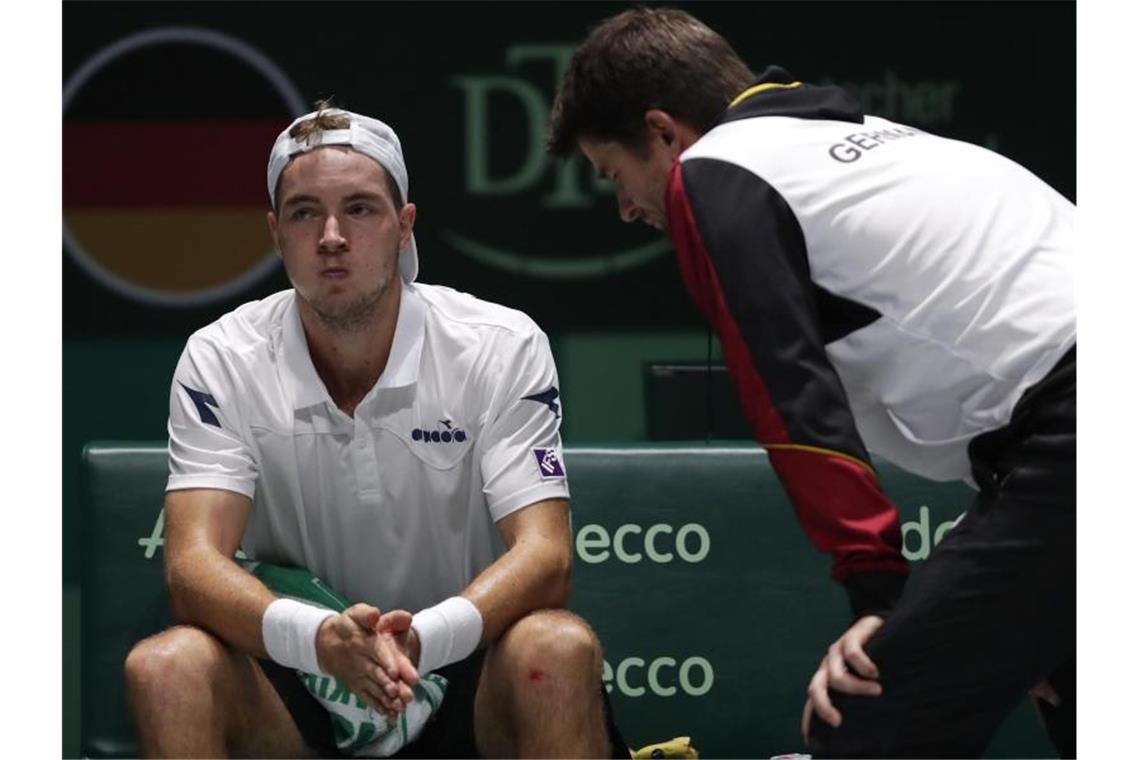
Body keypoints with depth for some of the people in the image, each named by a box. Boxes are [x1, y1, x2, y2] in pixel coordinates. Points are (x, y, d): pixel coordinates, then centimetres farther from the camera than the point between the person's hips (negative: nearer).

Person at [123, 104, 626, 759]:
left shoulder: (504, 347, -7)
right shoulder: (219, 361, -5)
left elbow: (545, 557, -16)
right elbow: (193, 565, -16)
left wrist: (425, 637, -38)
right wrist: (319, 637, -38)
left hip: (465, 671, -1)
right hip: (302, 687, 1)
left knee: (559, 648, -33)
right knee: (165, 667, -29)